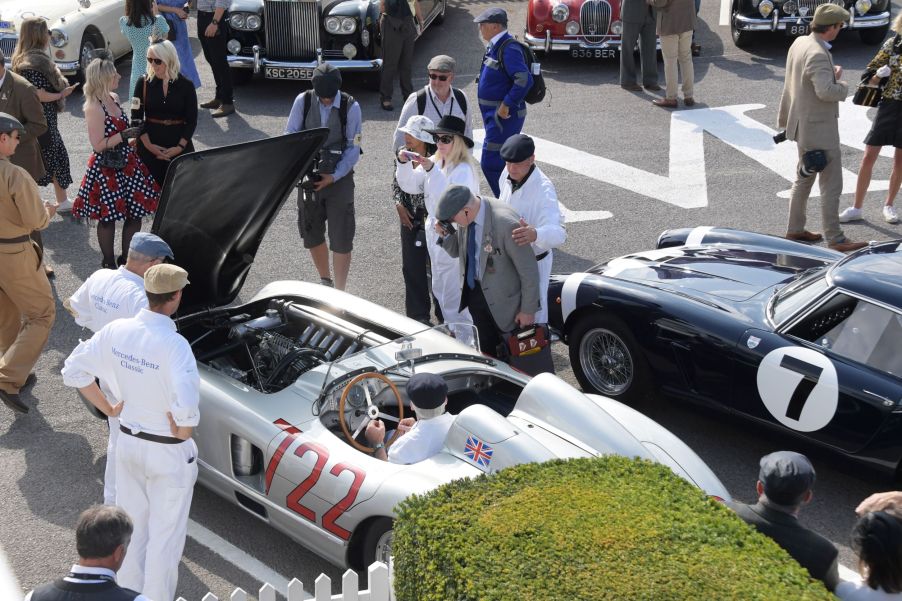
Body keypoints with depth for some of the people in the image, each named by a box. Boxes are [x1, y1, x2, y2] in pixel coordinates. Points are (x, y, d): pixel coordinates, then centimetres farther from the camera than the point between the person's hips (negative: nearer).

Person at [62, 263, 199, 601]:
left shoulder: (116, 331, -10)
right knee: (165, 535, 12)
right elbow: (186, 408, -38)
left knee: (132, 523, 24)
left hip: (128, 442, 6)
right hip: (168, 452, -6)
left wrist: (107, 408, 8)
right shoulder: (174, 345, -28)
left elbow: (74, 371, 0)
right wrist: (183, 433, -17)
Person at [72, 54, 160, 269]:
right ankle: (109, 263, 20)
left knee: (135, 213, 11)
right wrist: (123, 135, -24)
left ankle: (127, 258, 26)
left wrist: (132, 135, 9)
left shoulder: (114, 98, 7)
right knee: (108, 217, 5)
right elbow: (98, 145, -20)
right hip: (106, 168, -8)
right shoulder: (93, 108, -19)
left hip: (127, 163, 8)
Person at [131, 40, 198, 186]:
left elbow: (192, 120, -1)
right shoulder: (143, 82, -1)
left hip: (179, 145, 0)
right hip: (150, 146, 0)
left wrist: (180, 147, -11)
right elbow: (136, 117, -1)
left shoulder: (186, 85, -2)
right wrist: (148, 145, -11)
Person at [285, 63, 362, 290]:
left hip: (339, 177, -3)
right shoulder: (303, 101, -6)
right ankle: (325, 281, 35)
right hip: (308, 176, 3)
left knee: (341, 239, -5)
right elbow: (290, 135, -2)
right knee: (312, 235, 14)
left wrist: (334, 176, -18)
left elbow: (353, 149, -8)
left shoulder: (350, 107, -10)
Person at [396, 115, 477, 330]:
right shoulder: (435, 162, 4)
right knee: (439, 288, 22)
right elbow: (410, 185, 6)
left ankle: (462, 335, 13)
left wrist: (431, 170, -39)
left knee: (453, 294, 0)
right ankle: (450, 329, 39)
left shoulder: (463, 170, -21)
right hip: (435, 230, 9)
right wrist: (404, 163, -12)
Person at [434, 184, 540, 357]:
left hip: (502, 299, -6)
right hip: (473, 290, 7)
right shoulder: (465, 218, -9)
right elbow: (456, 251, 9)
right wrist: (445, 233, -13)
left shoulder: (506, 224, -31)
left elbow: (529, 270, -22)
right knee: (487, 351, 20)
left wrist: (528, 310, -15)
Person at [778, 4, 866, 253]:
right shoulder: (818, 55, -25)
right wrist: (842, 86, -18)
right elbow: (826, 91, -35)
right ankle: (835, 239, 4)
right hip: (819, 129, -10)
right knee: (831, 184, -2)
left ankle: (795, 229, 31)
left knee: (804, 178, 21)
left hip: (803, 125, 10)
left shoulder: (800, 42, 4)